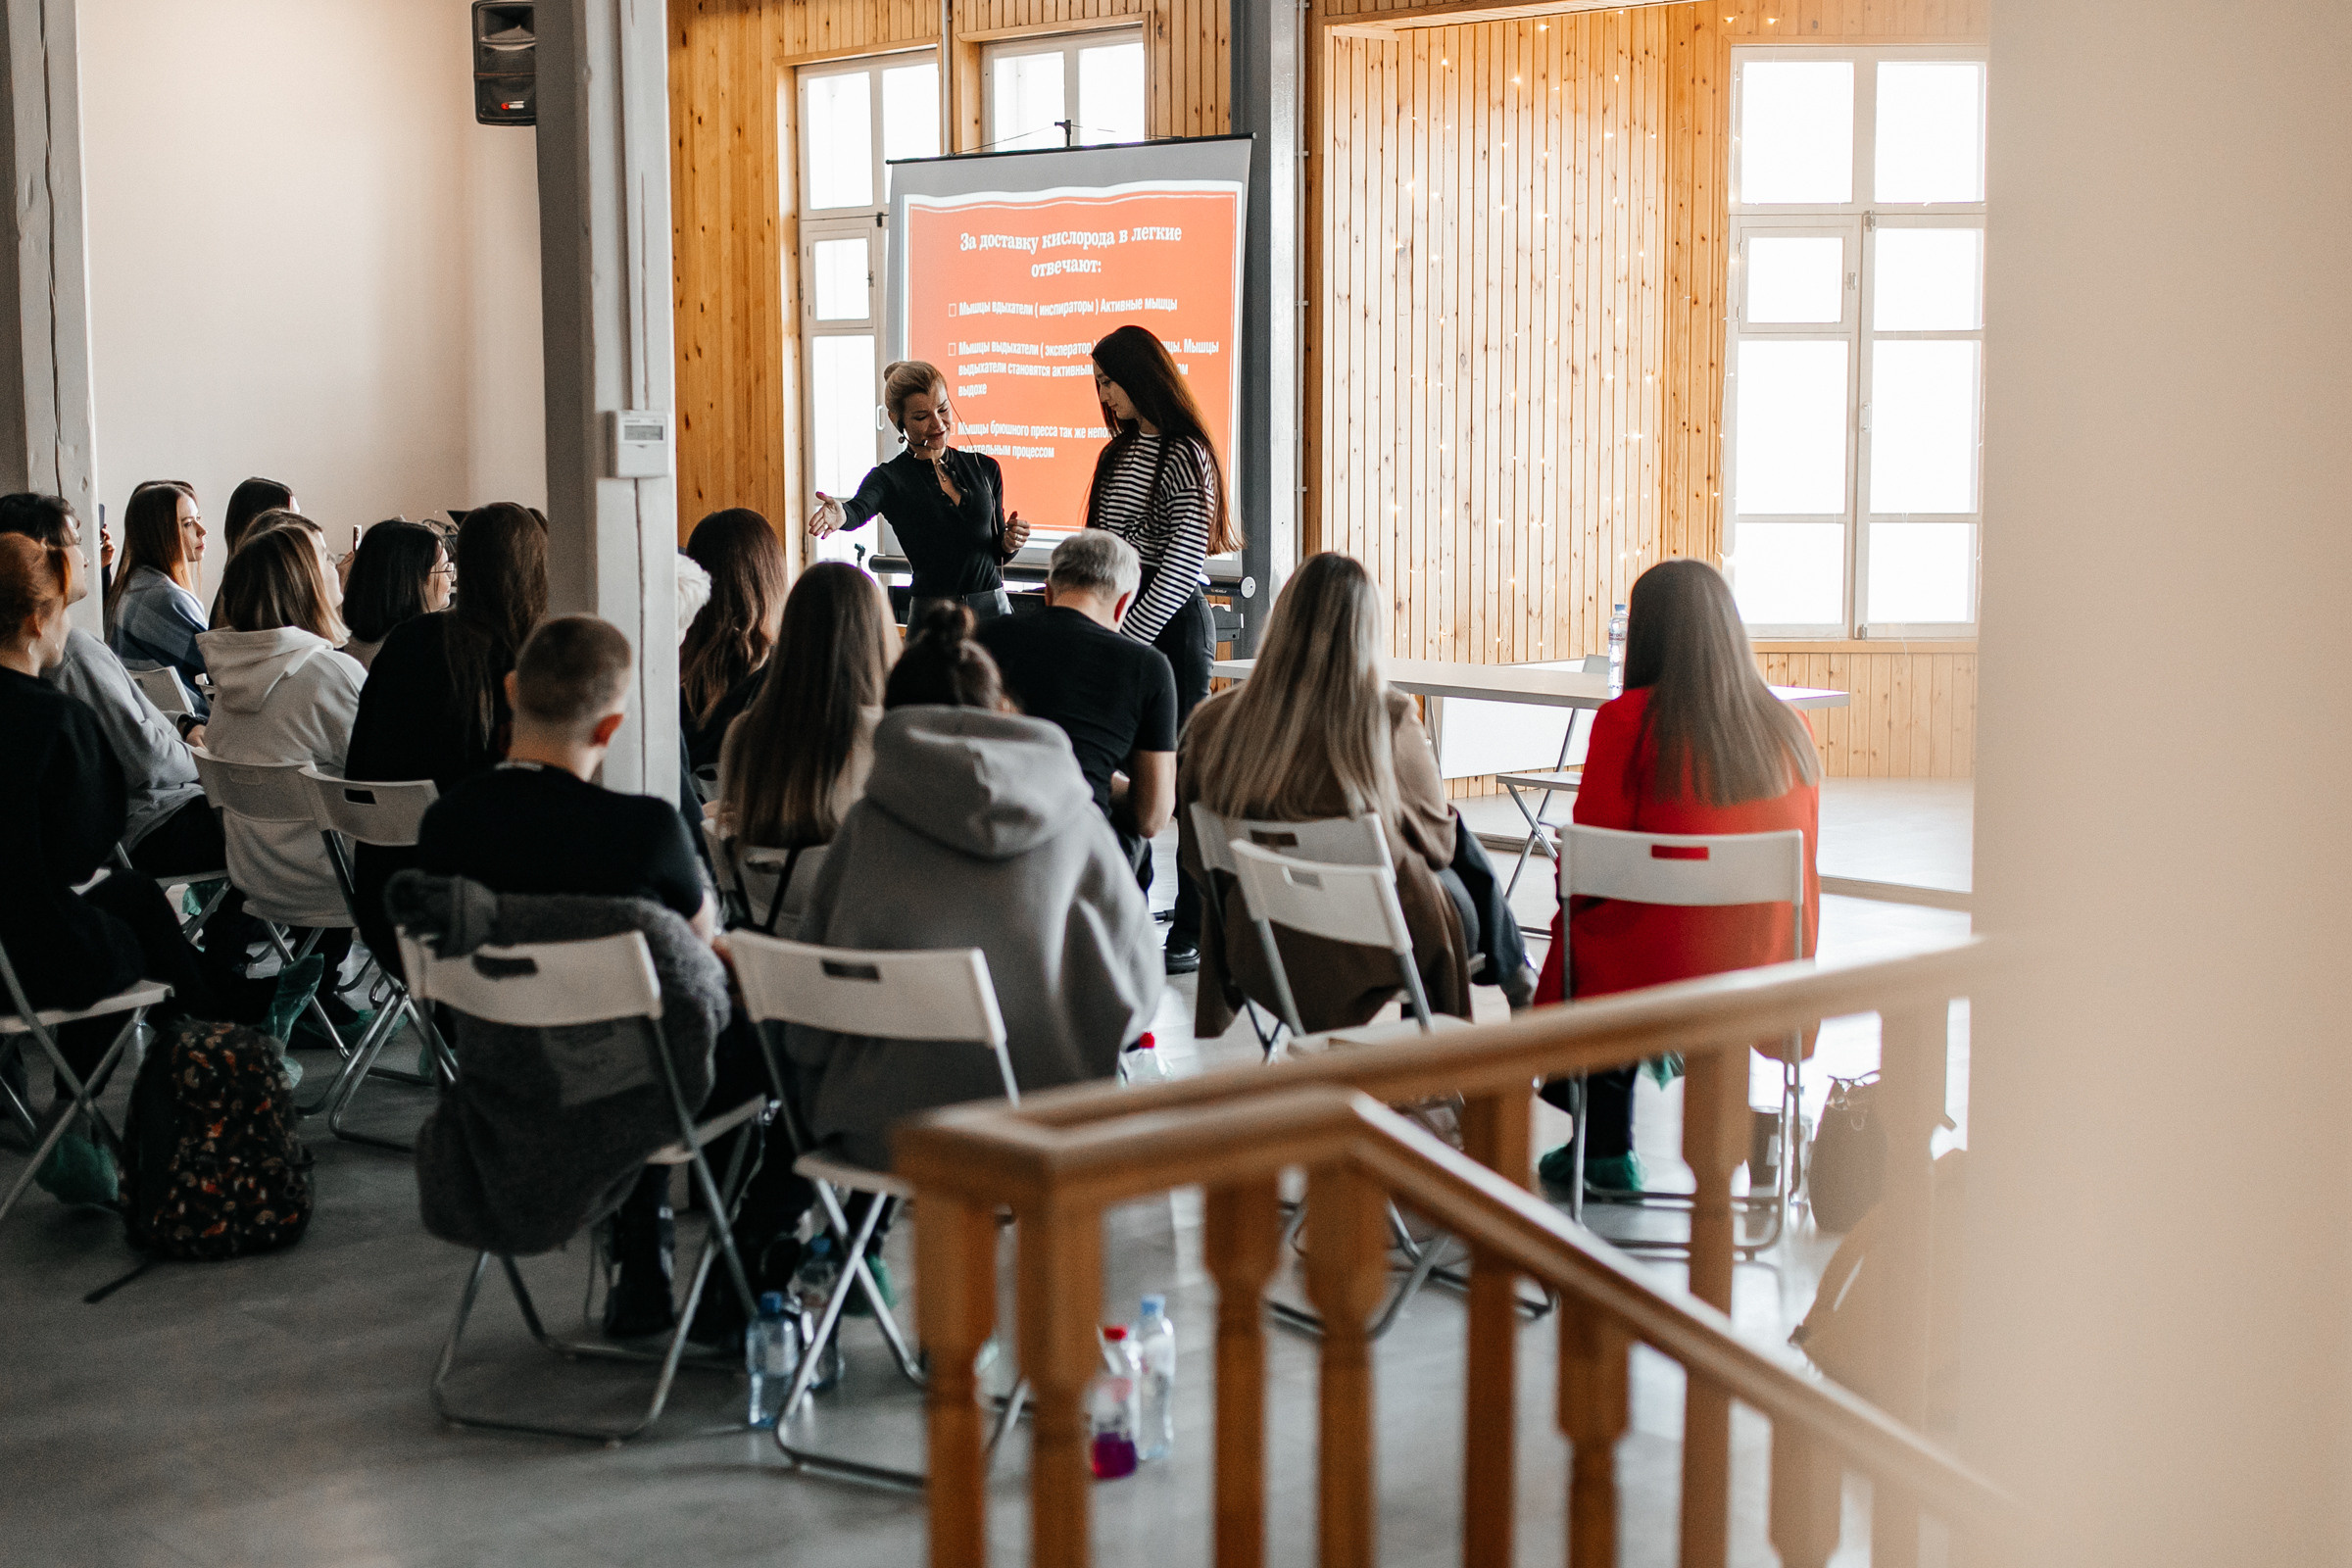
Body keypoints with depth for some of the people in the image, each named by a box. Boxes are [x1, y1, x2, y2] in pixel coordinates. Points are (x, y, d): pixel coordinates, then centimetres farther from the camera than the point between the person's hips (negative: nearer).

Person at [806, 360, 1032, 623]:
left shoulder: (984, 468, 9)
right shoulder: (889, 478, -3)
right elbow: (861, 508, -27)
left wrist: (1009, 542, -6)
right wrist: (840, 515, -49)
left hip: (994, 610, 3)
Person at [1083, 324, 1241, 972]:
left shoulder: (1185, 455, -10)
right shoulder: (1120, 452, 16)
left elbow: (1183, 565, -17)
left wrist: (1126, 639, -19)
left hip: (1172, 627, -8)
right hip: (1123, 625, 8)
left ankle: (1193, 933, 3)